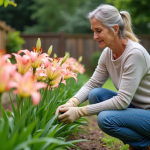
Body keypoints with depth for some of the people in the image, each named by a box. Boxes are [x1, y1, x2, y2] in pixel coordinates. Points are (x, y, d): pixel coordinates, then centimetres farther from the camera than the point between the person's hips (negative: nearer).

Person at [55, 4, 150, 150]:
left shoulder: (135, 53, -27)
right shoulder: (108, 53, -3)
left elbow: (122, 101, -28)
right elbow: (92, 84, 2)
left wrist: (80, 112, -29)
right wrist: (71, 103, -17)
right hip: (134, 105, 8)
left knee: (105, 119, -27)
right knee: (95, 94, -9)